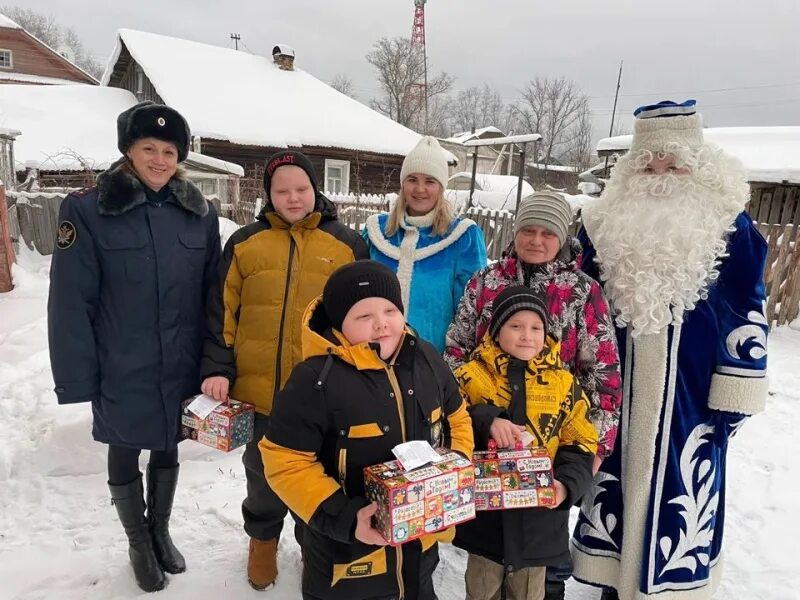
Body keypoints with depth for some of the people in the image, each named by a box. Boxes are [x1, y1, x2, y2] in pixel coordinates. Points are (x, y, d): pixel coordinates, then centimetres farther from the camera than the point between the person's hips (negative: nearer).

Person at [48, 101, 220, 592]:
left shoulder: (200, 213, -1)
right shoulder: (87, 210, -11)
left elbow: (213, 296, 2)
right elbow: (71, 302, -11)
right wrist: (77, 377, -12)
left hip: (182, 368, 3)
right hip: (122, 372, -2)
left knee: (169, 449, 20)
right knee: (125, 455, 17)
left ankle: (161, 532, 45)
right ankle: (139, 544, 42)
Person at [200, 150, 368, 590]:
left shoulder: (347, 245, 0)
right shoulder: (245, 242, 3)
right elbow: (222, 313, 4)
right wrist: (217, 369, -4)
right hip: (259, 388, 1)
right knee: (263, 474, 20)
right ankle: (263, 539, 47)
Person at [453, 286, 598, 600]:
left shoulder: (564, 383, -2)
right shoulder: (471, 375, -7)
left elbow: (580, 446, 0)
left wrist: (566, 484, -16)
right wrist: (486, 421, -29)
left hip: (538, 514, 1)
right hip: (483, 510, -1)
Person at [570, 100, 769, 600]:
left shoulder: (728, 223, -5)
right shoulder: (608, 221, 3)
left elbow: (747, 311, -2)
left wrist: (735, 396, -4)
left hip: (690, 394, -3)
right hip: (616, 388, 3)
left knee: (679, 486, 7)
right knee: (615, 477, 15)